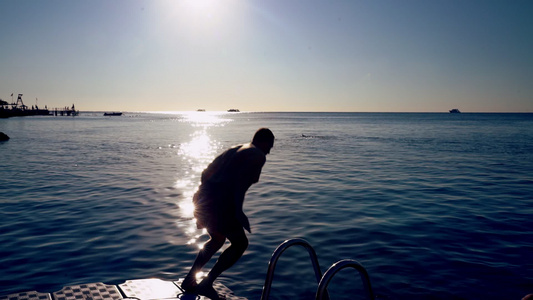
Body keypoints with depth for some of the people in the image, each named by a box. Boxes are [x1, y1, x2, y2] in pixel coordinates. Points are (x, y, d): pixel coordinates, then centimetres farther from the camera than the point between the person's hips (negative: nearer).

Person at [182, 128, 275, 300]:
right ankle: (207, 283, 8)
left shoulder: (234, 150, 23)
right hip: (221, 205, -8)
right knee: (240, 244, 12)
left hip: (202, 199, 8)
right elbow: (240, 179, -18)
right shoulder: (258, 156, 0)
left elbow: (206, 173, 21)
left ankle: (189, 281, 29)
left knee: (218, 240, 29)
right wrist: (238, 211, -18)